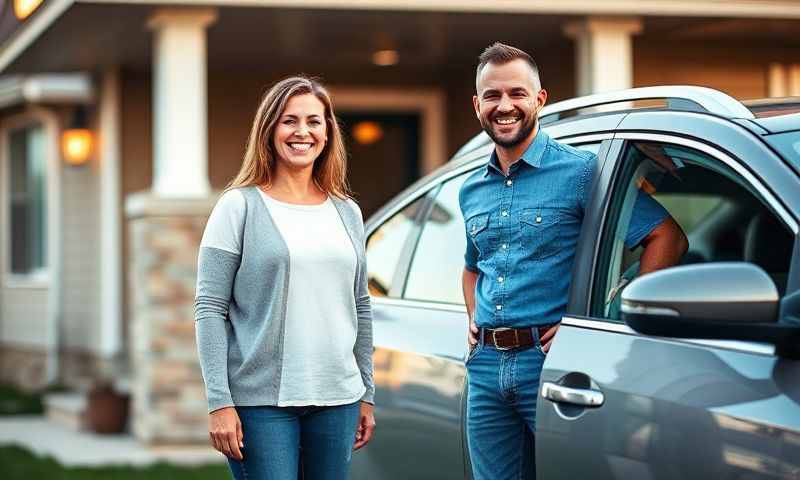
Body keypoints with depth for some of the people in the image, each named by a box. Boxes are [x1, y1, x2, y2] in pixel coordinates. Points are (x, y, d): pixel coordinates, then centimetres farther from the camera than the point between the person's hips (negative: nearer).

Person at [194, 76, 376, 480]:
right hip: (261, 401, -4)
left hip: (338, 400, 4)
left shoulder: (347, 213, 13)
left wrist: (366, 394, 14)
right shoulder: (240, 207, -2)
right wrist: (219, 402, -13)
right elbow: (210, 310, -6)